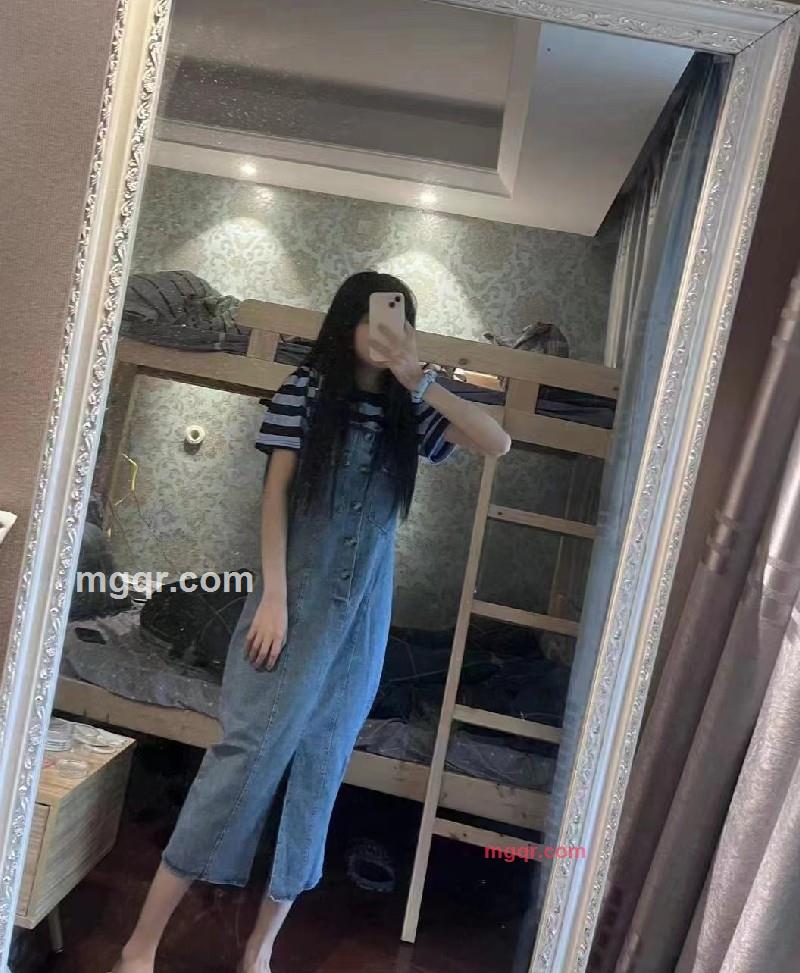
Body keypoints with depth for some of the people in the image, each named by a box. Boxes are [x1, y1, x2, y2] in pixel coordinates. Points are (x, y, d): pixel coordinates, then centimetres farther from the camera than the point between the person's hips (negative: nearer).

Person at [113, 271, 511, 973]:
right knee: (249, 749, -6)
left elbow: (499, 443, -4)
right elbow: (275, 493, -5)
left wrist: (419, 381, -10)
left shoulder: (408, 408, 7)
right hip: (296, 596, -3)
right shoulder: (307, 390, -2)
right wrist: (273, 595, -13)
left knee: (321, 769, 6)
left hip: (363, 610, 4)